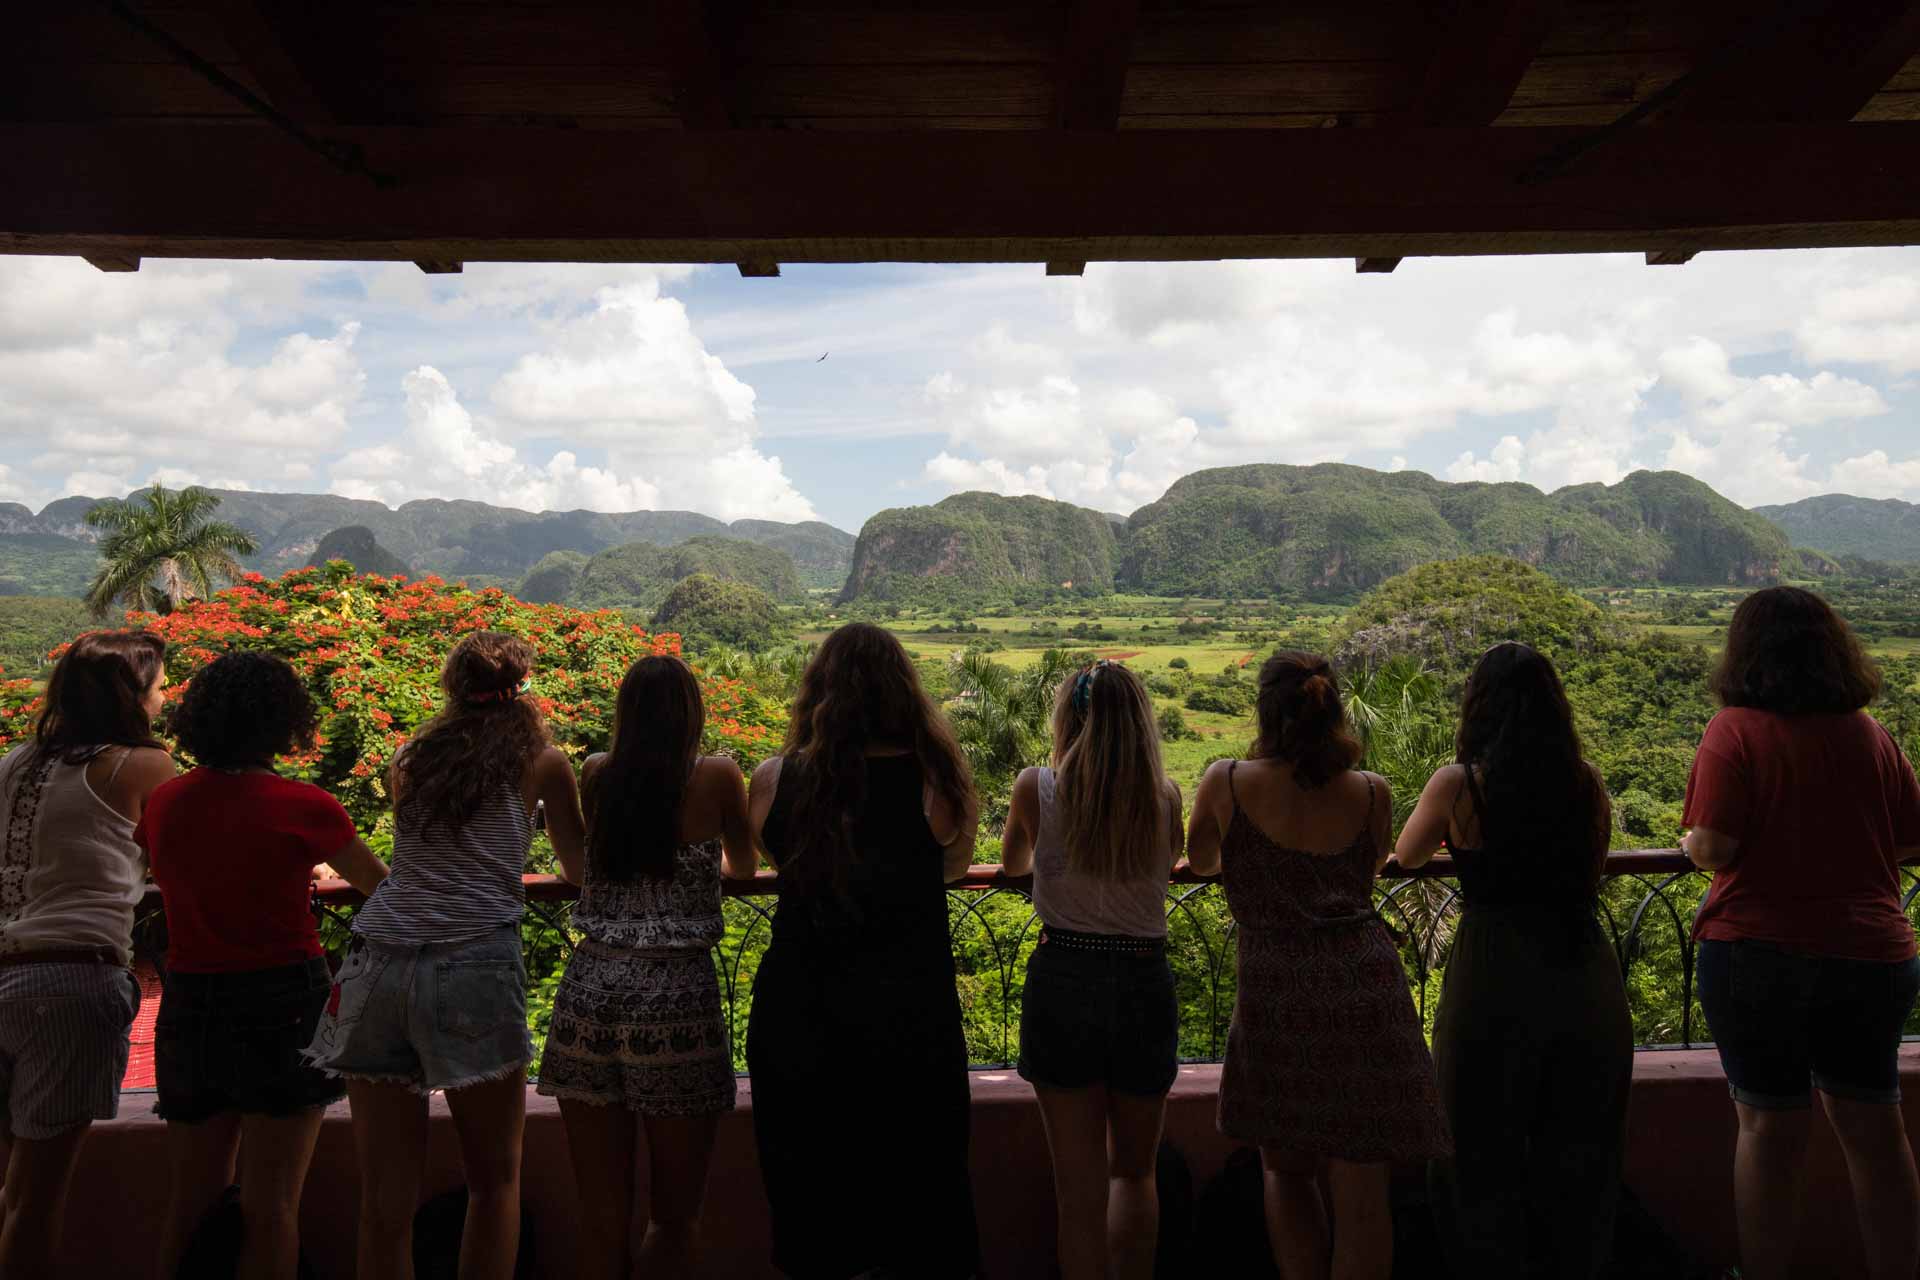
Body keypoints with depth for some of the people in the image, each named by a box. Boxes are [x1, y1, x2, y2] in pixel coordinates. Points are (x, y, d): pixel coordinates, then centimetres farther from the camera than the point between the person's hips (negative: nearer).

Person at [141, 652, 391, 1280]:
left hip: (189, 1004, 5)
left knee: (189, 1202, 17)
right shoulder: (300, 805, -13)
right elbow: (382, 886, -1)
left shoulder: (163, 802, 1)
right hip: (284, 1001, -5)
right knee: (269, 1206, 4)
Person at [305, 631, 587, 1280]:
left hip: (379, 961, 4)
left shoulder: (409, 758, 19)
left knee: (387, 1196, 10)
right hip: (473, 963, -4)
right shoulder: (541, 760, 8)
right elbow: (581, 869, 18)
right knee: (494, 1179, 11)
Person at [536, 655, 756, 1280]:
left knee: (603, 1220, 14)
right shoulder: (717, 776, -1)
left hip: (589, 997, 3)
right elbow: (743, 864, 17)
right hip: (677, 998, -3)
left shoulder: (595, 776, 6)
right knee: (673, 1223, 12)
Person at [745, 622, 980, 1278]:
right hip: (908, 1022, -1)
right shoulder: (933, 777, -12)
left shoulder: (775, 778, -7)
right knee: (920, 1210, 17)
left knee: (810, 1205, 20)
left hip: (796, 1022, 2)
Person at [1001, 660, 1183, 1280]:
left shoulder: (1037, 788, -5)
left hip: (1062, 982, -1)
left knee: (1080, 1187, 11)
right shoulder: (1164, 796, -2)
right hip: (1146, 985, 2)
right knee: (1134, 1172, 24)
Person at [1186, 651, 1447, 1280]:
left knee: (1287, 1172, 20)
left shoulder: (1227, 782, -3)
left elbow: (1201, 861, 14)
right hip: (1368, 986, 2)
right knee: (1360, 1191, 10)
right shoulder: (1371, 792, 3)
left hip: (1278, 998, -1)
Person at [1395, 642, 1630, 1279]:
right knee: (1578, 1158, 20)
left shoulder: (1458, 783, -7)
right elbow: (1592, 871, 17)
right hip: (1587, 980, 4)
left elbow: (1406, 855, 10)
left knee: (1484, 1161, 13)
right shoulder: (1587, 783, 1)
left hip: (1495, 981, -4)